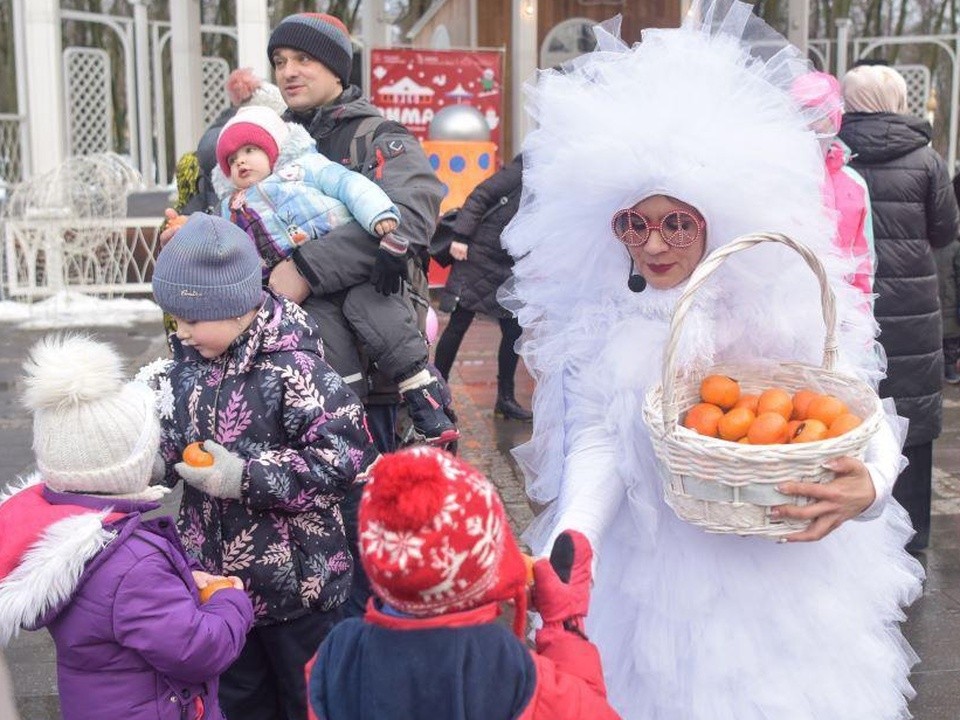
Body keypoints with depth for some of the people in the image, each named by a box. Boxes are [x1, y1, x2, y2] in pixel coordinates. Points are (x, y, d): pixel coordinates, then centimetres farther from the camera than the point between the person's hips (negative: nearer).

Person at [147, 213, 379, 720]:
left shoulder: (292, 369, -23)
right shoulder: (188, 365, -1)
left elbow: (345, 458, -27)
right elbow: (170, 448, 10)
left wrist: (246, 478, -27)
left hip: (294, 578, -6)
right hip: (218, 573, 7)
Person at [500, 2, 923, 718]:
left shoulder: (787, 302, -7)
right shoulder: (600, 324, -7)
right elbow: (594, 451, -12)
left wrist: (868, 485, -27)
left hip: (789, 573, 1)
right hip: (653, 586, 0)